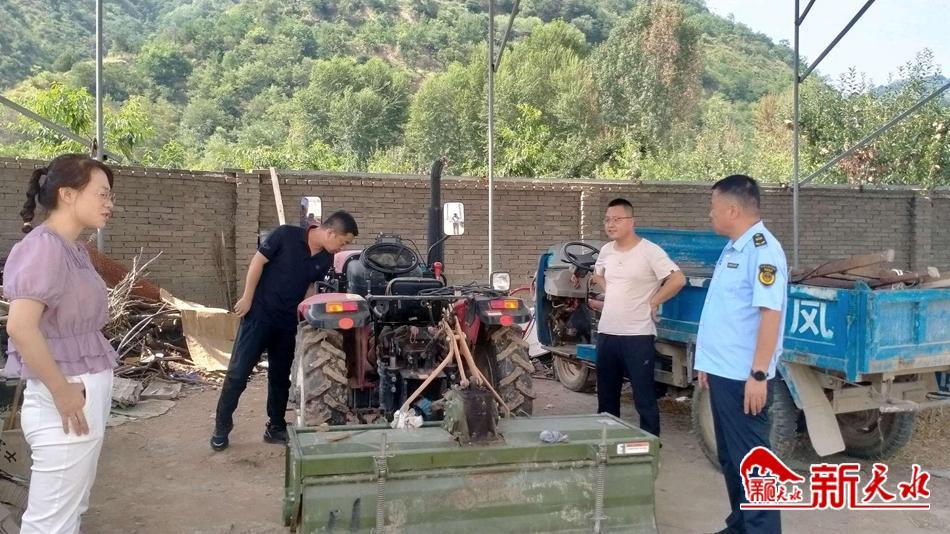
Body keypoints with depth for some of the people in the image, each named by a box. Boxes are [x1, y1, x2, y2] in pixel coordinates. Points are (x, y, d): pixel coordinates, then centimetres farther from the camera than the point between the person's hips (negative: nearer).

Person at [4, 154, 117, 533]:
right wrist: (62, 391, -20)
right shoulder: (44, 246, -17)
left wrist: (85, 389, 11)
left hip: (89, 390, 9)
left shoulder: (74, 250, 11)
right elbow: (20, 326, -27)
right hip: (68, 398, -9)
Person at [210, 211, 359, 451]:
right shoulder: (286, 235, -16)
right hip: (259, 313, -5)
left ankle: (276, 427, 26)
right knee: (238, 372, -1)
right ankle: (221, 428, 12)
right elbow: (258, 261, -11)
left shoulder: (326, 259, -1)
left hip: (288, 321, 5)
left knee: (280, 376, 13)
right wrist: (247, 298, -11)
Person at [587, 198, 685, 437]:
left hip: (637, 336, -7)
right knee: (606, 396, 16)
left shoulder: (650, 251, -12)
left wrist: (653, 302, -11)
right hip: (606, 334, 7)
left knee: (644, 399, 1)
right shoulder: (605, 251, 9)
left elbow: (678, 280, -20)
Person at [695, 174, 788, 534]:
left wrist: (758, 375, -24)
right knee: (730, 458, 17)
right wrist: (708, 363, 20)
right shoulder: (732, 249, 14)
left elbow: (770, 313, -22)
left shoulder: (762, 250, -15)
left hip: (744, 376, -10)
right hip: (722, 372, 10)